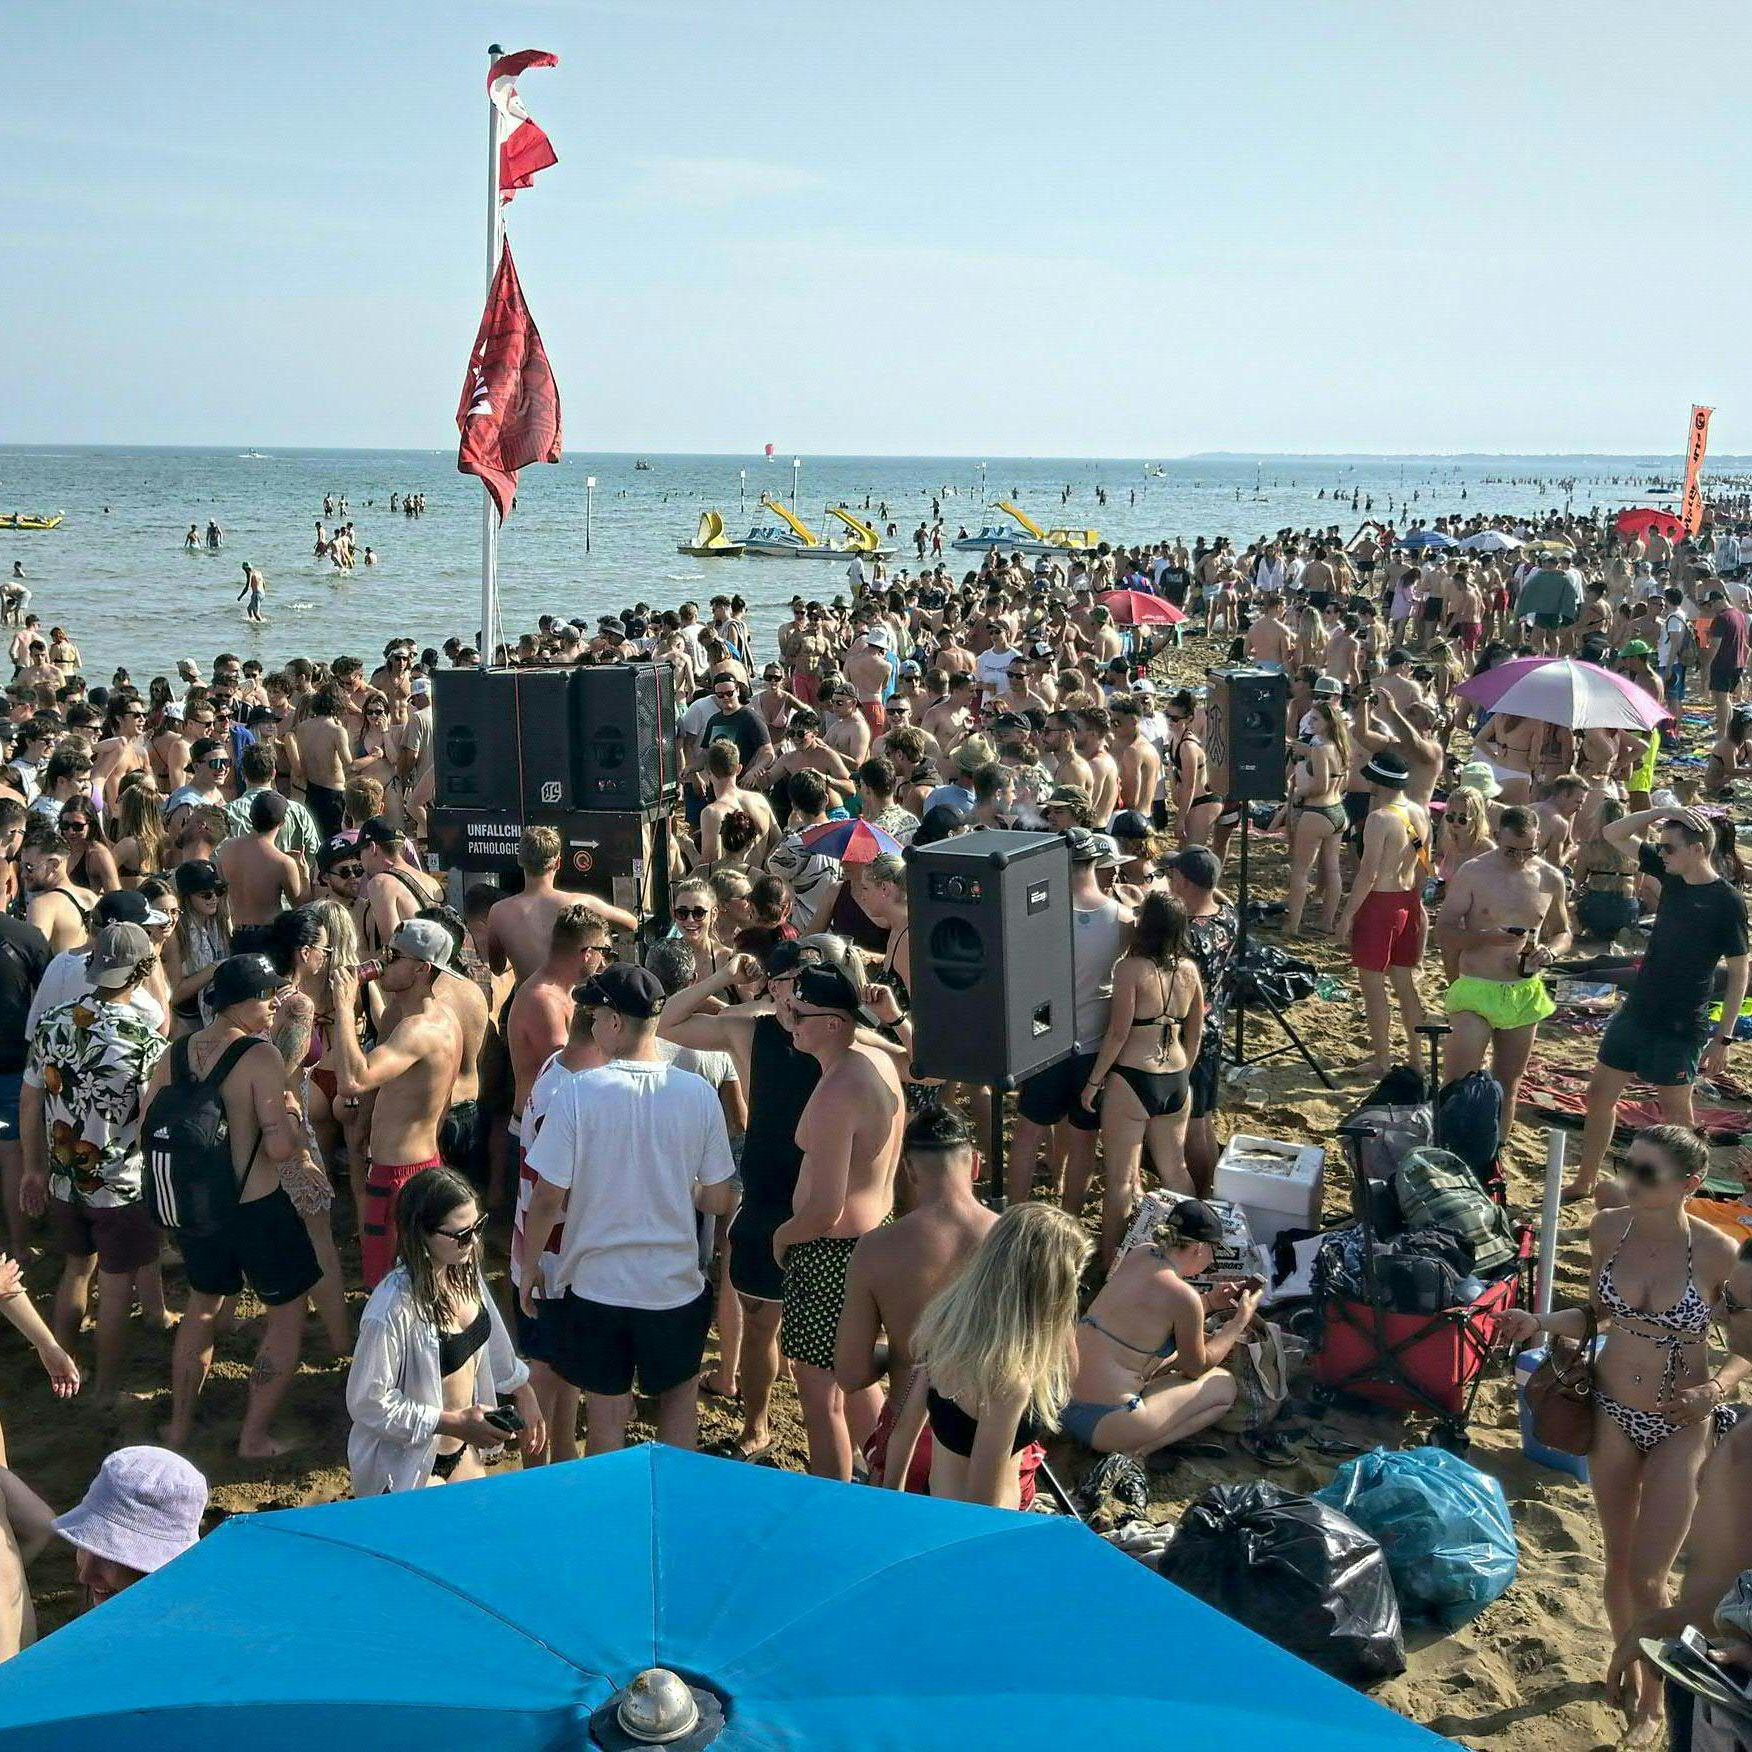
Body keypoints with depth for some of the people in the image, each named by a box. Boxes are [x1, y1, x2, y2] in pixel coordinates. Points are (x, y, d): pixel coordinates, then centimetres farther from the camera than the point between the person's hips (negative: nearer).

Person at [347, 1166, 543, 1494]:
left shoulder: (464, 1274, -8)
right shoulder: (392, 1310, -31)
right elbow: (368, 1402, -24)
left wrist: (523, 1395, 8)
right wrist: (454, 1423, -23)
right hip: (410, 1466, -7)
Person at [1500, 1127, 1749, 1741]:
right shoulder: (1608, 1228, -11)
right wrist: (1539, 1322, -11)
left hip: (1679, 1427, -3)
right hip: (1611, 1413, 4)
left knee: (1647, 1577, 2)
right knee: (1617, 1561, 18)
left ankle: (1652, 1692, 27)